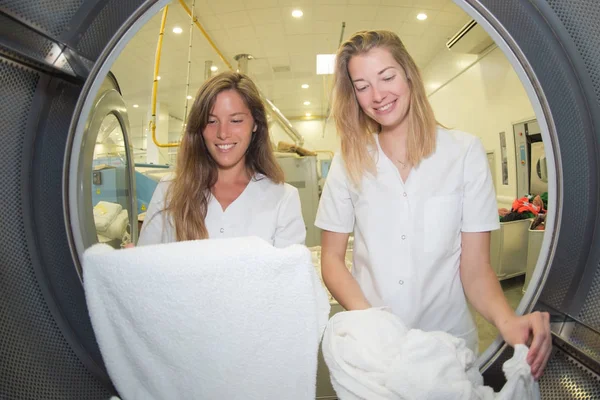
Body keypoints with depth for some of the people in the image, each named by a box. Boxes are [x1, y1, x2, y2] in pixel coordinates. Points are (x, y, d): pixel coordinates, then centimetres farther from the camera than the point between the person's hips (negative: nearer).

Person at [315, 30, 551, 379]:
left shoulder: (465, 152, -7)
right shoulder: (349, 162, -4)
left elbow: (476, 267, -7)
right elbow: (332, 258, -3)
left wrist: (507, 319, -26)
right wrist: (368, 318, -19)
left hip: (448, 341, 0)